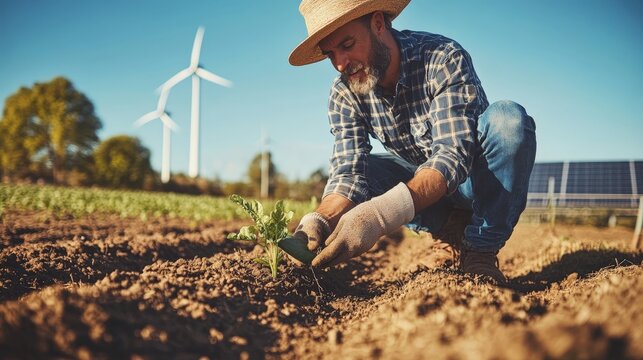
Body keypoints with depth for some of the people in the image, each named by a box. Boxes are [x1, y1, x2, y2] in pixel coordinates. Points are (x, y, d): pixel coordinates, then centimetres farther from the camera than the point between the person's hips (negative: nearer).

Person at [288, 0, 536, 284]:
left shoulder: (443, 58, -26)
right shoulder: (344, 95, -13)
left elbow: (454, 154, -37)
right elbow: (348, 172, -22)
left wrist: (381, 213, -52)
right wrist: (322, 219, -45)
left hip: (472, 175, -4)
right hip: (418, 185, 4)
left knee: (508, 119, -33)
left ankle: (481, 249, -16)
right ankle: (450, 231, -5)